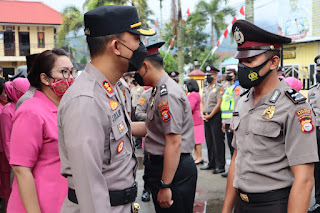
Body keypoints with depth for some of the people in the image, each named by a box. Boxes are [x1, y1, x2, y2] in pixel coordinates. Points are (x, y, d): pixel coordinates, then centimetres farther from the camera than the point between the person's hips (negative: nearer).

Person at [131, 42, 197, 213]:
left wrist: (165, 186, -23)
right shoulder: (158, 91, 13)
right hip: (160, 164, 10)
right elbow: (150, 128, 16)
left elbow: (174, 143, -25)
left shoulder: (168, 94, -21)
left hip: (174, 169, -10)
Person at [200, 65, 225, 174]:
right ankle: (211, 163, 21)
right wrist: (202, 114, 3)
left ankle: (220, 166, -2)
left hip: (215, 117, -8)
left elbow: (219, 104, -14)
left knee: (218, 142, -6)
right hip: (206, 118, 8)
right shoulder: (205, 88, 18)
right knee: (209, 141, 12)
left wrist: (210, 116, -13)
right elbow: (202, 102, 20)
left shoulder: (219, 88, -7)